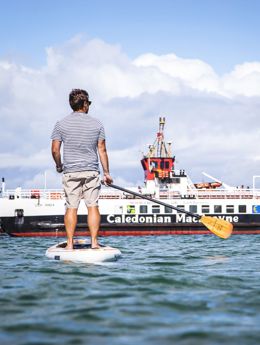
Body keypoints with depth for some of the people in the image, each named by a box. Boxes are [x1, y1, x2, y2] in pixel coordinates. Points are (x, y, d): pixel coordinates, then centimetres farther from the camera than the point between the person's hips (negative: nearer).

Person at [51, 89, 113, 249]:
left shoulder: (61, 124, -1)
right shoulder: (97, 124, 1)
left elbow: (55, 149, -2)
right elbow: (102, 150, 2)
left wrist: (59, 166, 16)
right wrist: (106, 173, 8)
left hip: (70, 172, 0)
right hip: (92, 171, 0)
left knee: (71, 207, 3)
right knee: (93, 206, 2)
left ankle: (70, 243, 3)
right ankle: (94, 242, 0)